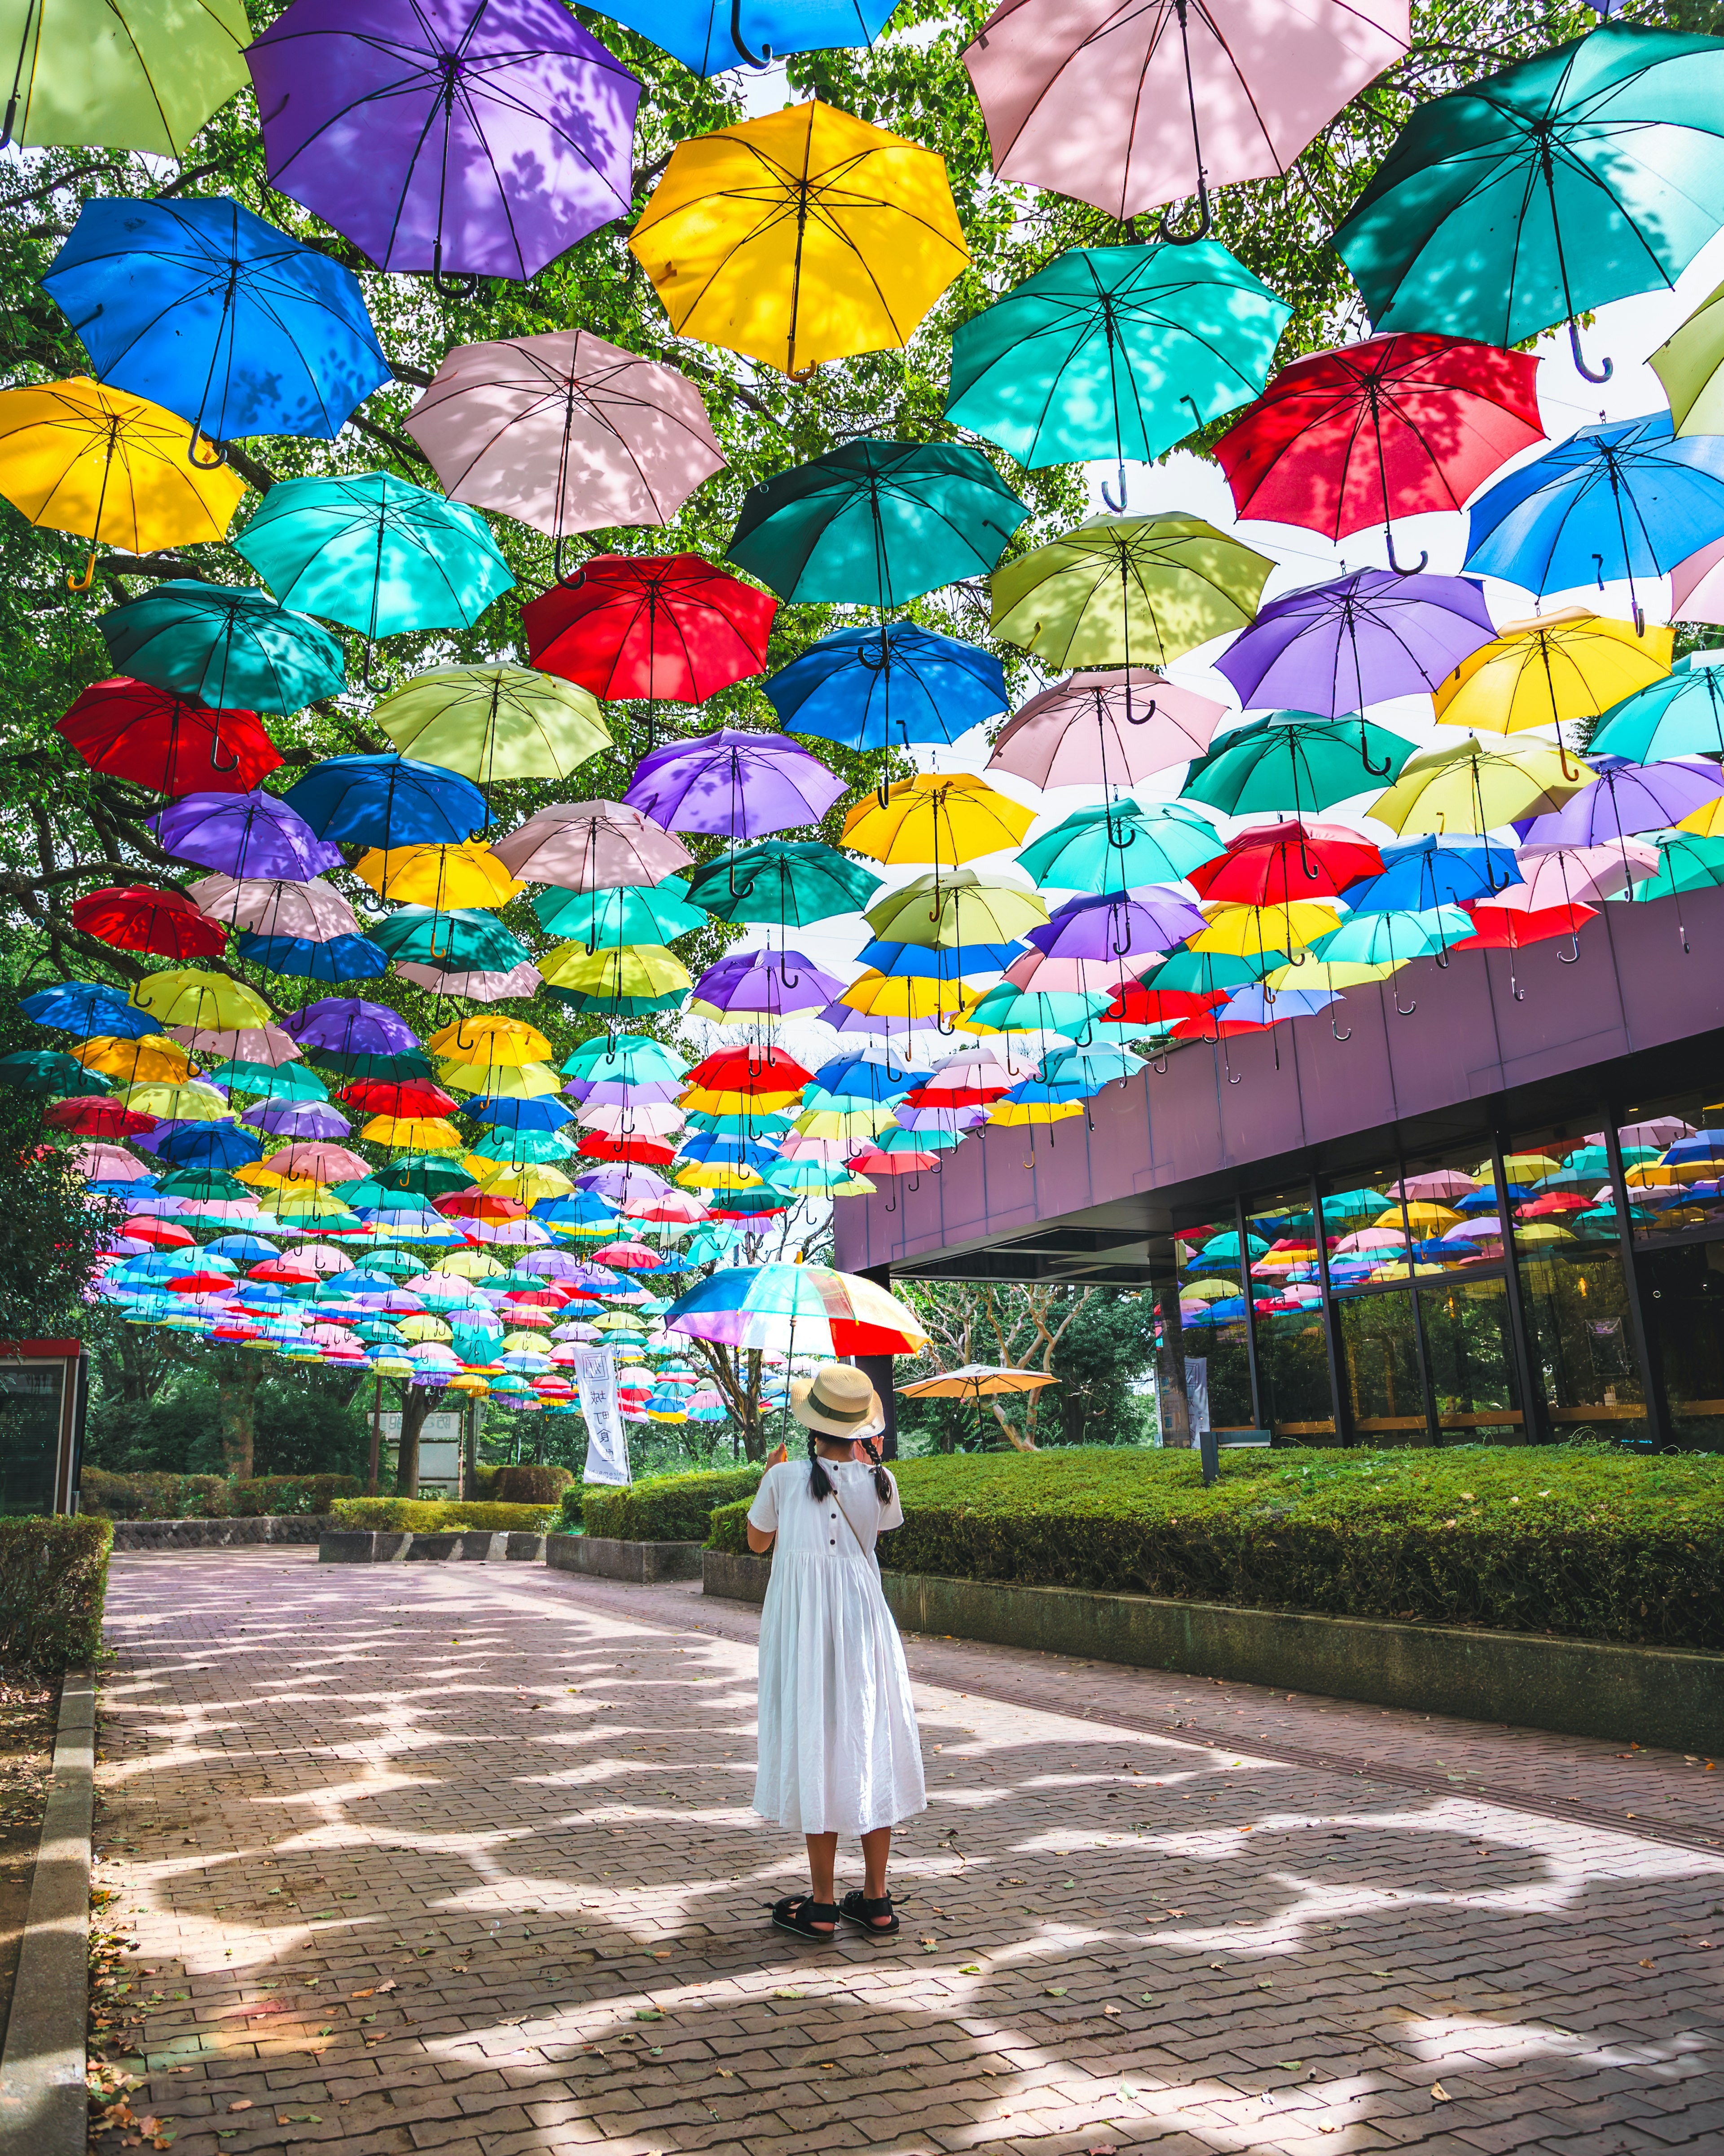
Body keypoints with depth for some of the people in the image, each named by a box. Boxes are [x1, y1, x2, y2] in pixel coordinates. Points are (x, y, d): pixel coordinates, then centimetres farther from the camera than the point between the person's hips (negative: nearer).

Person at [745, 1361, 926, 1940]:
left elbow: (757, 1541, 9)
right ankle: (876, 1899, 18)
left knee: (815, 1746, 4)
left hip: (802, 1622, -2)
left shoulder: (787, 1478, -9)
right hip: (864, 1618, 3)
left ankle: (822, 1904, 12)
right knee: (871, 1742, 11)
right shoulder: (878, 1481, -4)